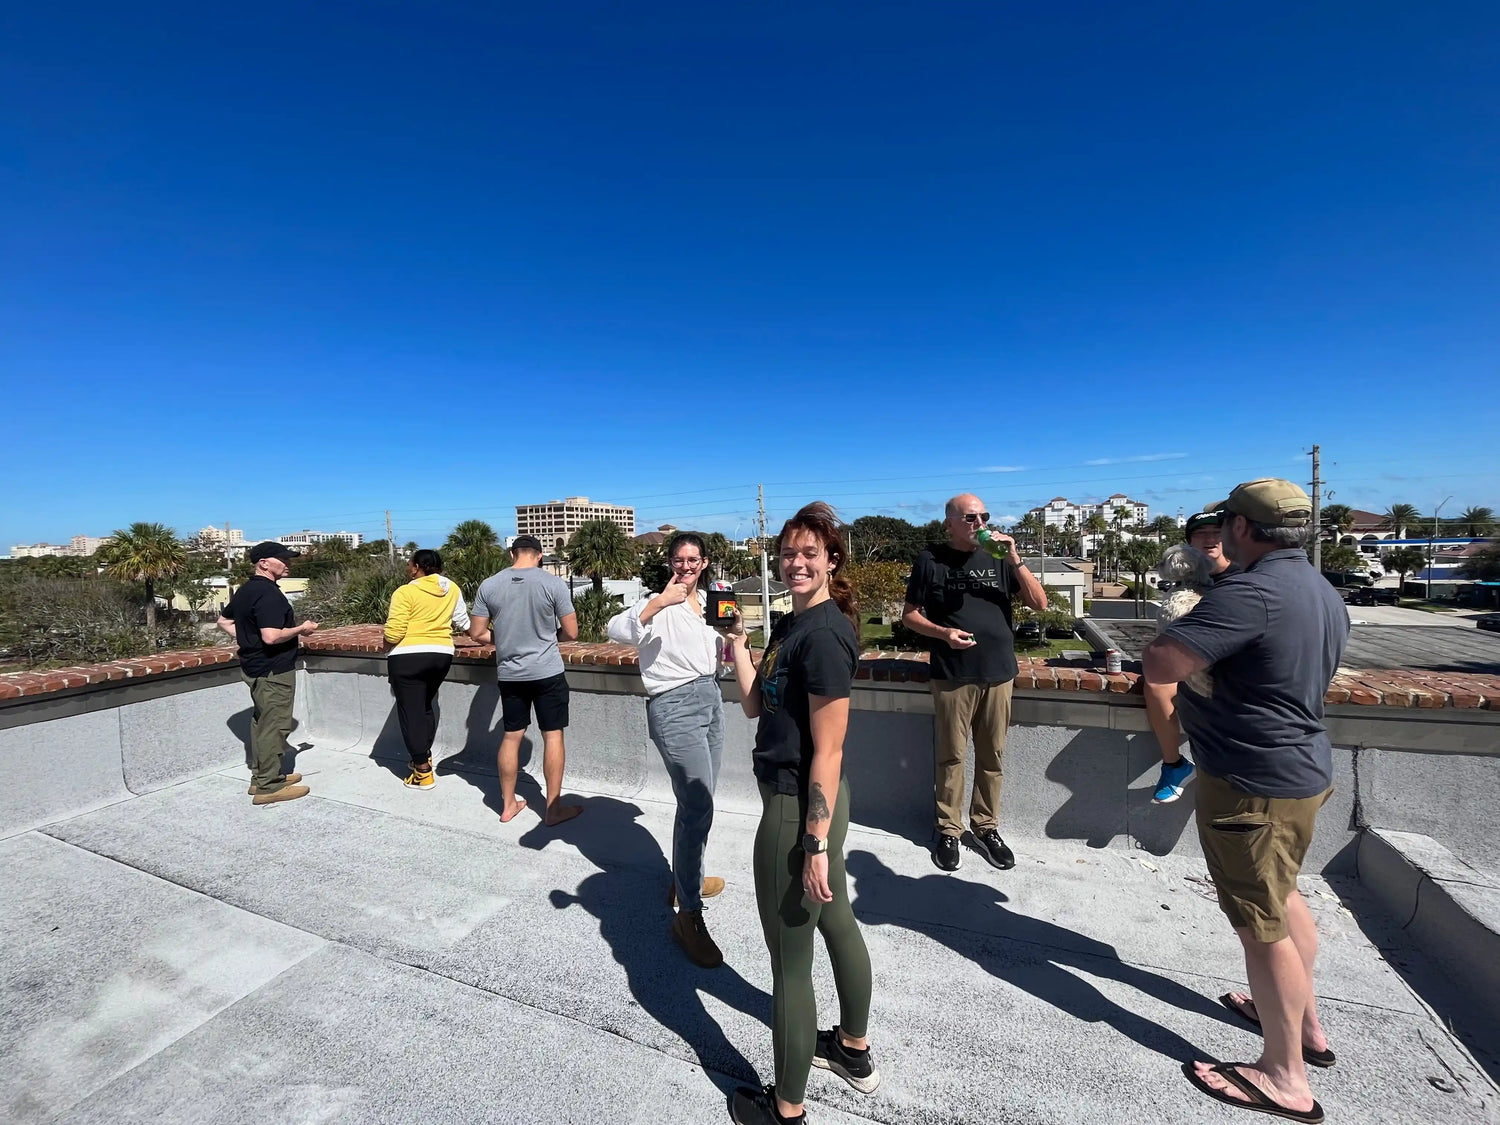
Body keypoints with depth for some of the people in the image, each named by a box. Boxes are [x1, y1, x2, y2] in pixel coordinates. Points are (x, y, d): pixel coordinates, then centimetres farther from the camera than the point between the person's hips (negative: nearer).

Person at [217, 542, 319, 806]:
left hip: (253, 665, 11)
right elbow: (271, 636, -30)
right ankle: (269, 787, 6)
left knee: (261, 721, 19)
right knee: (275, 726, -2)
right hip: (273, 670, -10)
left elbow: (224, 621, 22)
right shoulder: (269, 594, -22)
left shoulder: (245, 590, 10)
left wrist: (247, 638, 18)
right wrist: (301, 629, -15)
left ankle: (261, 775, 30)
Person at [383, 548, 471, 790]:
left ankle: (423, 773, 7)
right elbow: (463, 623, 15)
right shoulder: (452, 589, 5)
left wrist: (389, 625, 6)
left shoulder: (405, 592, -11)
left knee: (410, 711, 4)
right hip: (441, 655, 6)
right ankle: (424, 757, 31)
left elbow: (393, 634, -15)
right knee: (425, 706, 23)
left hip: (408, 657, -6)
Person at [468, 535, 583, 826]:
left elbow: (477, 633, 2)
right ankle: (553, 809, 13)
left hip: (509, 674, 3)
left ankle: (508, 805, 27)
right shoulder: (554, 583, -11)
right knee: (553, 736, 6)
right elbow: (571, 633, -7)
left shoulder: (488, 585, -3)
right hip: (548, 672, -3)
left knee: (511, 736, 15)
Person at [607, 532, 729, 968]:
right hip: (676, 706, -8)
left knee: (699, 802, 18)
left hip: (712, 699, 8)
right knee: (698, 808, -11)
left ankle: (688, 878, 39)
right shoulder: (660, 603, -8)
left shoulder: (709, 601, 14)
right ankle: (688, 916, 2)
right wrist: (660, 601, -37)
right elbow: (617, 630, -27)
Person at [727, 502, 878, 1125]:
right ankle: (855, 1051, 51)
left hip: (799, 806, -10)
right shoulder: (792, 624, 6)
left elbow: (828, 750, -22)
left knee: (789, 961, 9)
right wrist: (738, 643, 0)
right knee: (837, 920, 27)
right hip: (812, 799, 10)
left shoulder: (823, 634, -23)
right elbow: (754, 705, 7)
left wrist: (816, 844, -19)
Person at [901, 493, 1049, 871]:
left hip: (999, 674, 3)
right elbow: (909, 615, 2)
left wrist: (1014, 560, -9)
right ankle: (949, 831, 20)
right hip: (952, 677, -3)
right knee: (950, 757, 5)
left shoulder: (998, 557, 8)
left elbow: (1039, 603, 2)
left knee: (992, 757, 12)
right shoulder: (931, 561, 0)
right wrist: (943, 633, -15)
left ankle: (986, 828, 28)